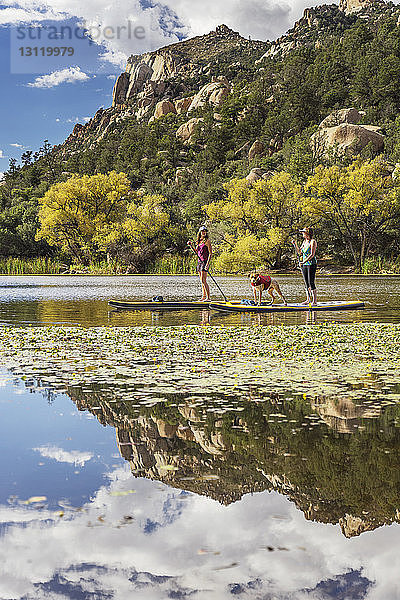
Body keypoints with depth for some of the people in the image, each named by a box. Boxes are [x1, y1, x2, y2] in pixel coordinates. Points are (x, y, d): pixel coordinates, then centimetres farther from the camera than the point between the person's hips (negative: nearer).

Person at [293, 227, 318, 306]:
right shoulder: (304, 242, 14)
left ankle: (314, 301, -7)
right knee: (307, 283, 11)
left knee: (311, 283, -9)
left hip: (311, 264, -8)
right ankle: (308, 299, 18)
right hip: (304, 265, 8)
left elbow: (312, 254, -16)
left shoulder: (313, 241, -10)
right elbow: (299, 252, 19)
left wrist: (304, 261, -22)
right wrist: (295, 244, 8)